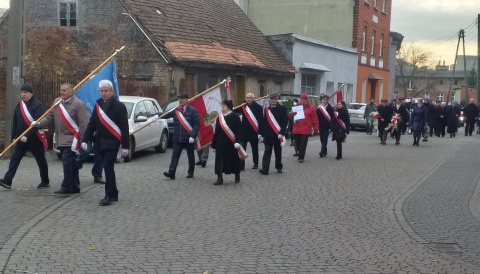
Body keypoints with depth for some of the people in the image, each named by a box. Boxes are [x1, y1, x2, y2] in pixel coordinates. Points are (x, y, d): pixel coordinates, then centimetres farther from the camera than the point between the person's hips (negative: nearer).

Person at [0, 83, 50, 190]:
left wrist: (27, 135, -25)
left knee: (41, 160, 7)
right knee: (14, 159, -2)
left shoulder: (38, 105, -13)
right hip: (21, 139, 6)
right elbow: (15, 122, 16)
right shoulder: (19, 105, 11)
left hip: (35, 139, -6)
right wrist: (14, 136, 12)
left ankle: (45, 181, 20)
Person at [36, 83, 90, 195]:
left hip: (72, 139, -7)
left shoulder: (78, 104, -11)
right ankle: (75, 186, 21)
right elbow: (50, 117, 11)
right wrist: (39, 123, -7)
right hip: (61, 140, 7)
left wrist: (83, 140, -17)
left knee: (67, 162, -11)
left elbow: (84, 124, -14)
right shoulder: (57, 102, 11)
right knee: (71, 164, 13)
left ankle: (66, 187, -6)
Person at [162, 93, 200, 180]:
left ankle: (191, 172, 22)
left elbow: (196, 124, -10)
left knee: (190, 156, 10)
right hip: (177, 138, 3)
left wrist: (193, 136, -18)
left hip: (188, 139, -3)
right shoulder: (175, 110, 6)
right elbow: (166, 115, 3)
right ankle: (171, 172, -7)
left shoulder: (192, 110, -6)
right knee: (175, 155, -3)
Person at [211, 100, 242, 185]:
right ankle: (219, 178, 5)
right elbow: (216, 132, 11)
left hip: (231, 143, -4)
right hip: (221, 144, 4)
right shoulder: (219, 118, 8)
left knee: (234, 160, 9)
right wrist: (214, 144, 10)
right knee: (219, 161, 0)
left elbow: (239, 130, -12)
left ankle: (237, 177, 27)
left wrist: (237, 142, -21)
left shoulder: (235, 117, -7)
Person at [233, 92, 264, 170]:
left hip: (254, 131, -3)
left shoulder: (258, 107, -7)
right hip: (244, 131, 3)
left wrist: (260, 132, -12)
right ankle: (241, 165, -3)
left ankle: (255, 163, 25)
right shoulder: (243, 106, 4)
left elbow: (261, 120, -9)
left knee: (254, 148, 13)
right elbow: (234, 111, -1)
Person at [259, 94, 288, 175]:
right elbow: (264, 122, 9)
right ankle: (265, 168, -9)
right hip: (268, 135, 2)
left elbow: (285, 122, -7)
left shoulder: (283, 109, -2)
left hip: (278, 135, -2)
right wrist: (263, 133, 3)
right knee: (267, 152, -3)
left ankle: (279, 167, 23)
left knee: (278, 152, 9)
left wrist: (281, 133, -15)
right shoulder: (267, 109, 9)